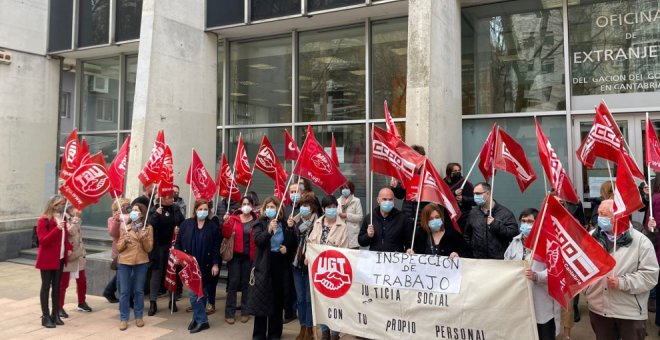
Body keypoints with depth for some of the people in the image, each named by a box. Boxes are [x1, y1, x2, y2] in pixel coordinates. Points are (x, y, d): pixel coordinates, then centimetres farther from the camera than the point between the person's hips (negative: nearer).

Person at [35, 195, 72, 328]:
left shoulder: (62, 219, 10)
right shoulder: (43, 220, -12)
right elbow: (43, 240, -20)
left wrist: (69, 248, 2)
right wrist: (57, 229, -31)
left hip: (60, 258, 6)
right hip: (47, 259, -6)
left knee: (56, 286, 10)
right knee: (46, 286, 0)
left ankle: (55, 314, 18)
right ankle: (45, 316, 7)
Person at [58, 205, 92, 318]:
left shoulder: (75, 220, 13)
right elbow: (71, 231, -31)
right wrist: (76, 218, -29)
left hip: (78, 256, 8)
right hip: (67, 256, -8)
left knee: (82, 281, 14)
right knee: (63, 283, 0)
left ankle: (82, 303, 28)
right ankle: (59, 307, 9)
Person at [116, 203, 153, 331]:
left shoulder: (148, 228, 2)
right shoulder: (124, 228, 6)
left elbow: (149, 248, 0)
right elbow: (118, 248, 7)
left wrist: (144, 238, -16)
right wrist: (124, 241, -11)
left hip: (141, 263, -1)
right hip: (124, 262, 1)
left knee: (139, 290, 7)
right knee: (124, 291, 2)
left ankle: (138, 317, 20)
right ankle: (123, 319, 11)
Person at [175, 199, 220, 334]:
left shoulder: (213, 226, -2)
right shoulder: (186, 224, 0)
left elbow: (216, 247, -1)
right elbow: (178, 243, 3)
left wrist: (215, 264, -5)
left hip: (205, 266, 0)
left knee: (202, 292, 7)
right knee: (192, 292, -3)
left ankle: (198, 319, 17)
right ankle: (202, 320, 6)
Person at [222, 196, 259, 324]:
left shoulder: (256, 220, 1)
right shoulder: (234, 218, 2)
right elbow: (226, 235, -5)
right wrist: (226, 223, -19)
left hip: (249, 257, 0)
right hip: (235, 255, 0)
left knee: (246, 283, 7)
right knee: (233, 282, -2)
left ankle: (245, 312, 18)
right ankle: (230, 313, 7)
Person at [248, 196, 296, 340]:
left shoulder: (285, 224, 5)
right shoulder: (260, 224, 0)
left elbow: (292, 242, 14)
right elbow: (257, 240, -17)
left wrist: (287, 248, -6)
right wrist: (269, 230, -31)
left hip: (279, 264, 2)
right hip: (263, 264, -2)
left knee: (277, 298, 8)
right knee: (261, 298, -1)